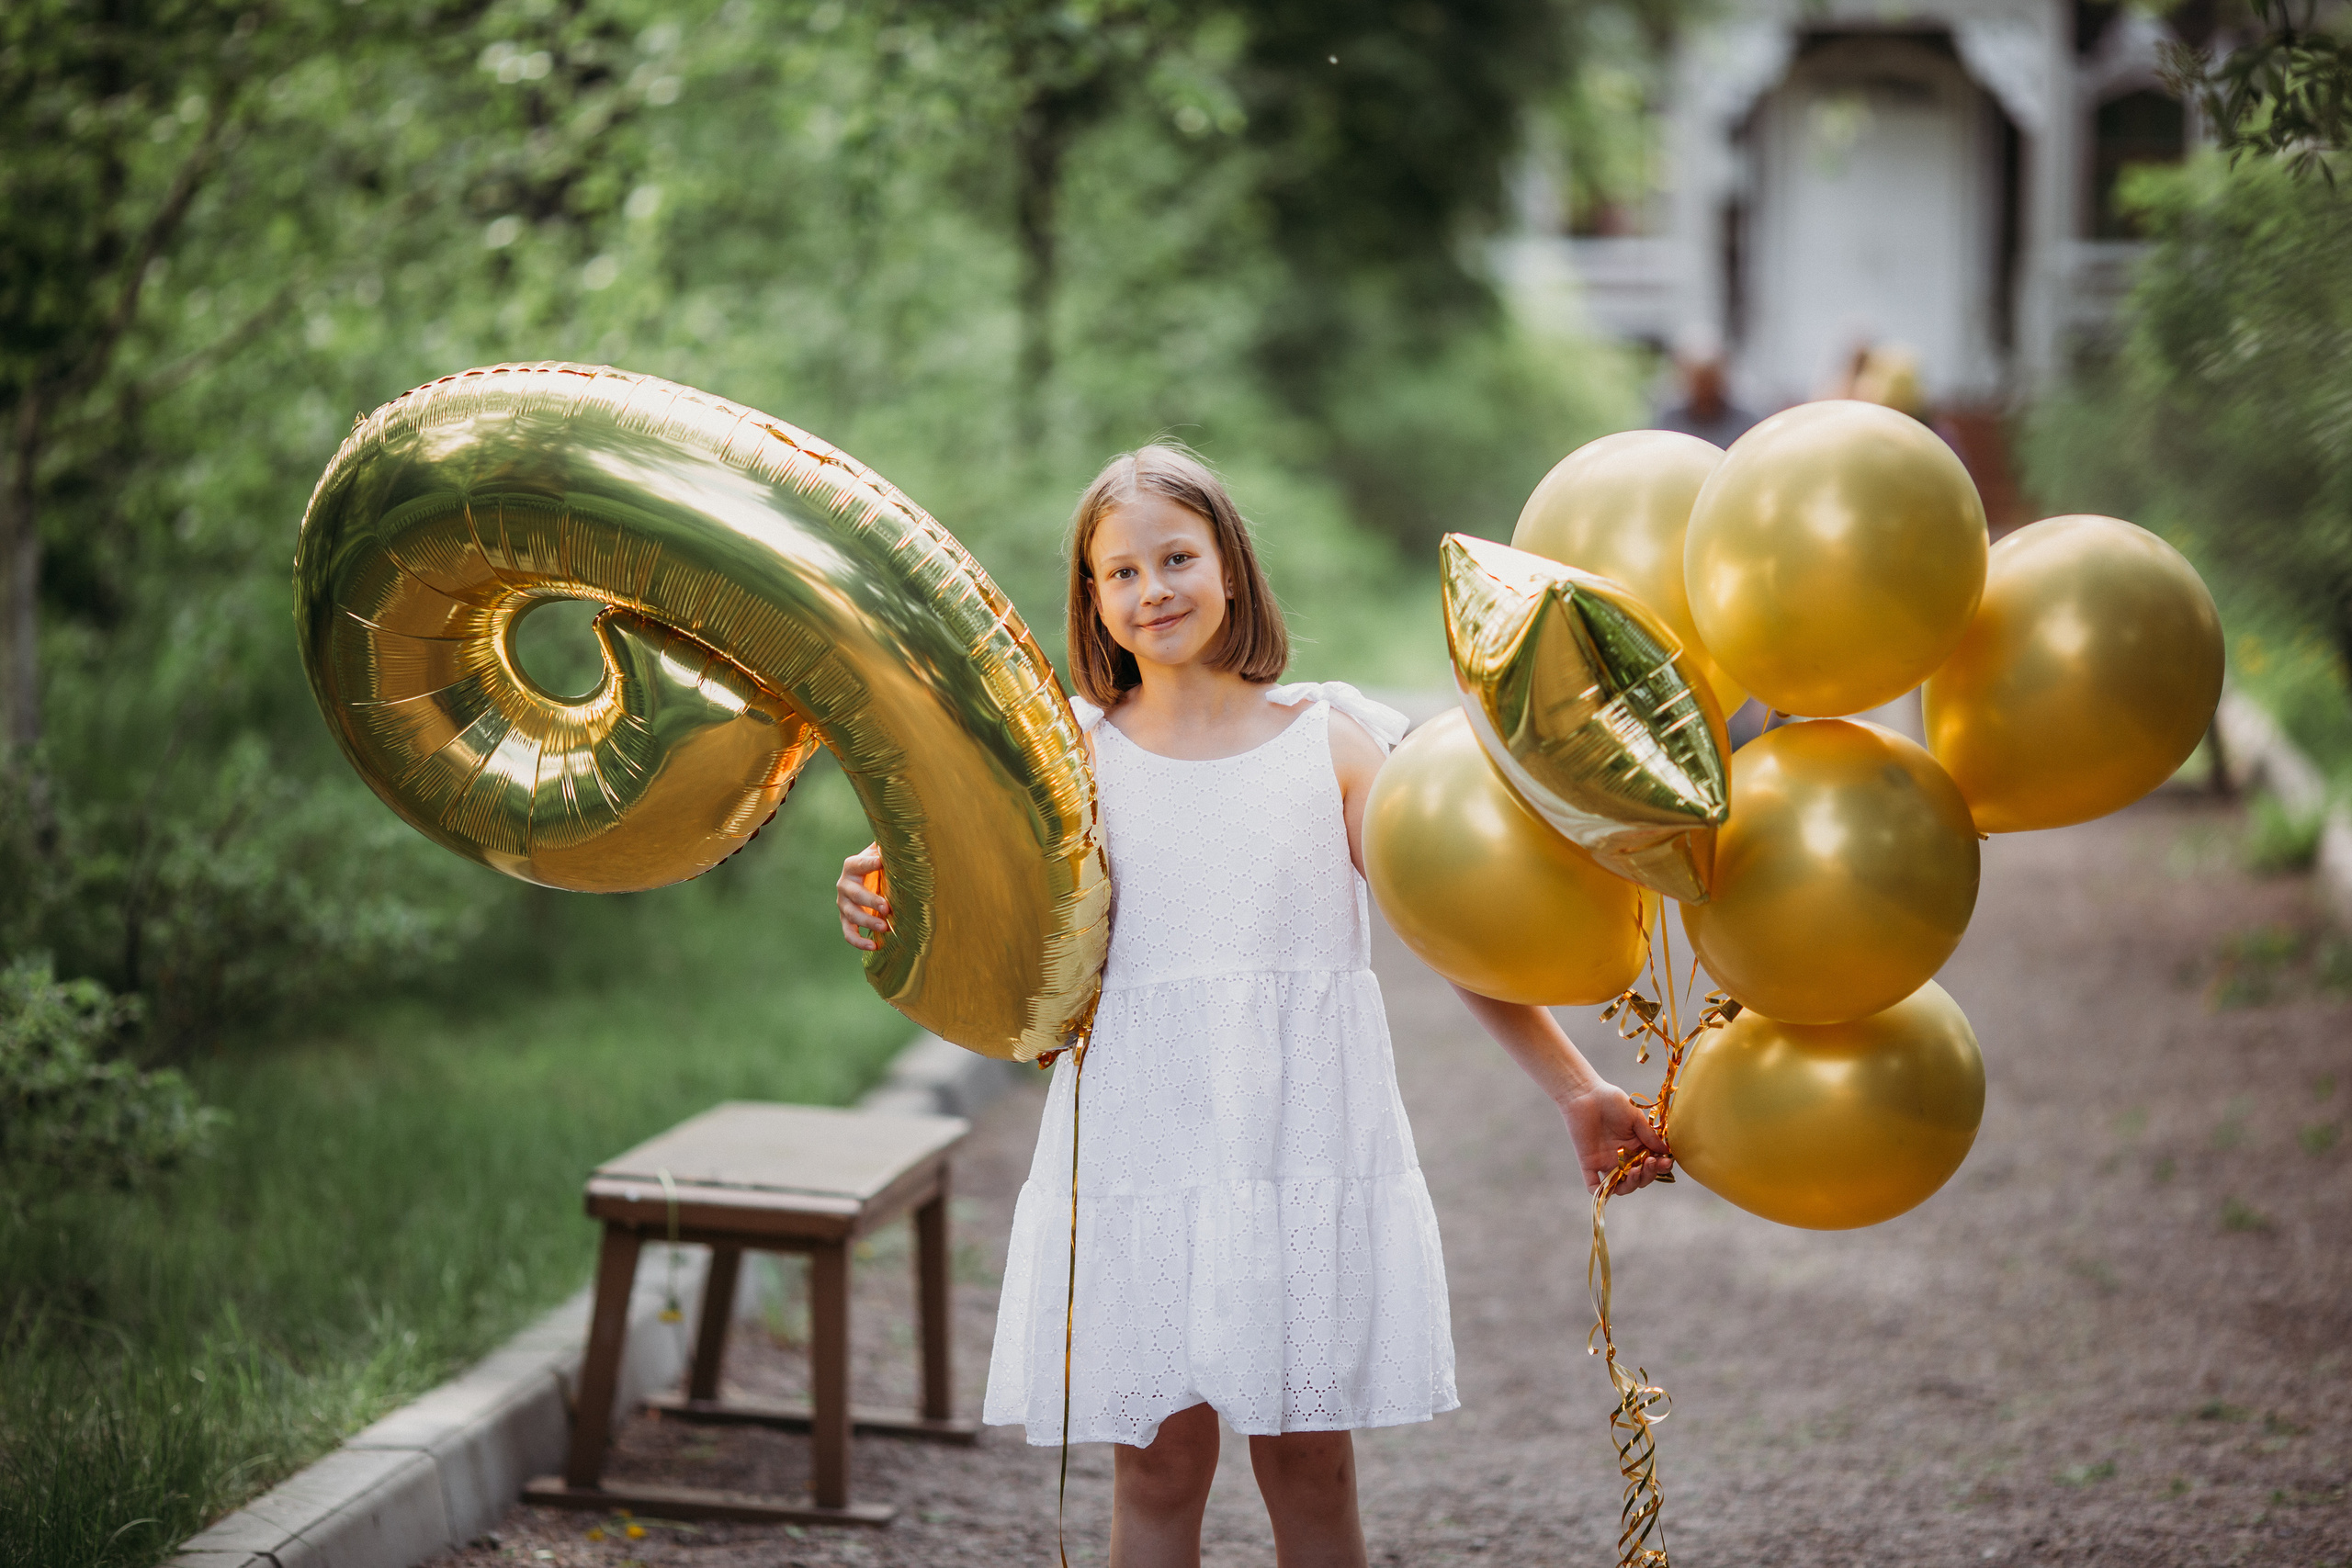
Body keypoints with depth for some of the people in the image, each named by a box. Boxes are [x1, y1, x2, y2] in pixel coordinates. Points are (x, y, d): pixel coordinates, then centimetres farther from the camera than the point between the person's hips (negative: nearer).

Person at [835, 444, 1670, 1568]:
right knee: (1159, 1466, 3)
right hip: (1140, 1149, 0)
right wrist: (894, 914, -25)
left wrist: (1576, 1090, -5)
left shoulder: (1330, 737, 4)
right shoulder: (1078, 750, 5)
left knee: (1310, 1464, 6)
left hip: (1303, 1133, 0)